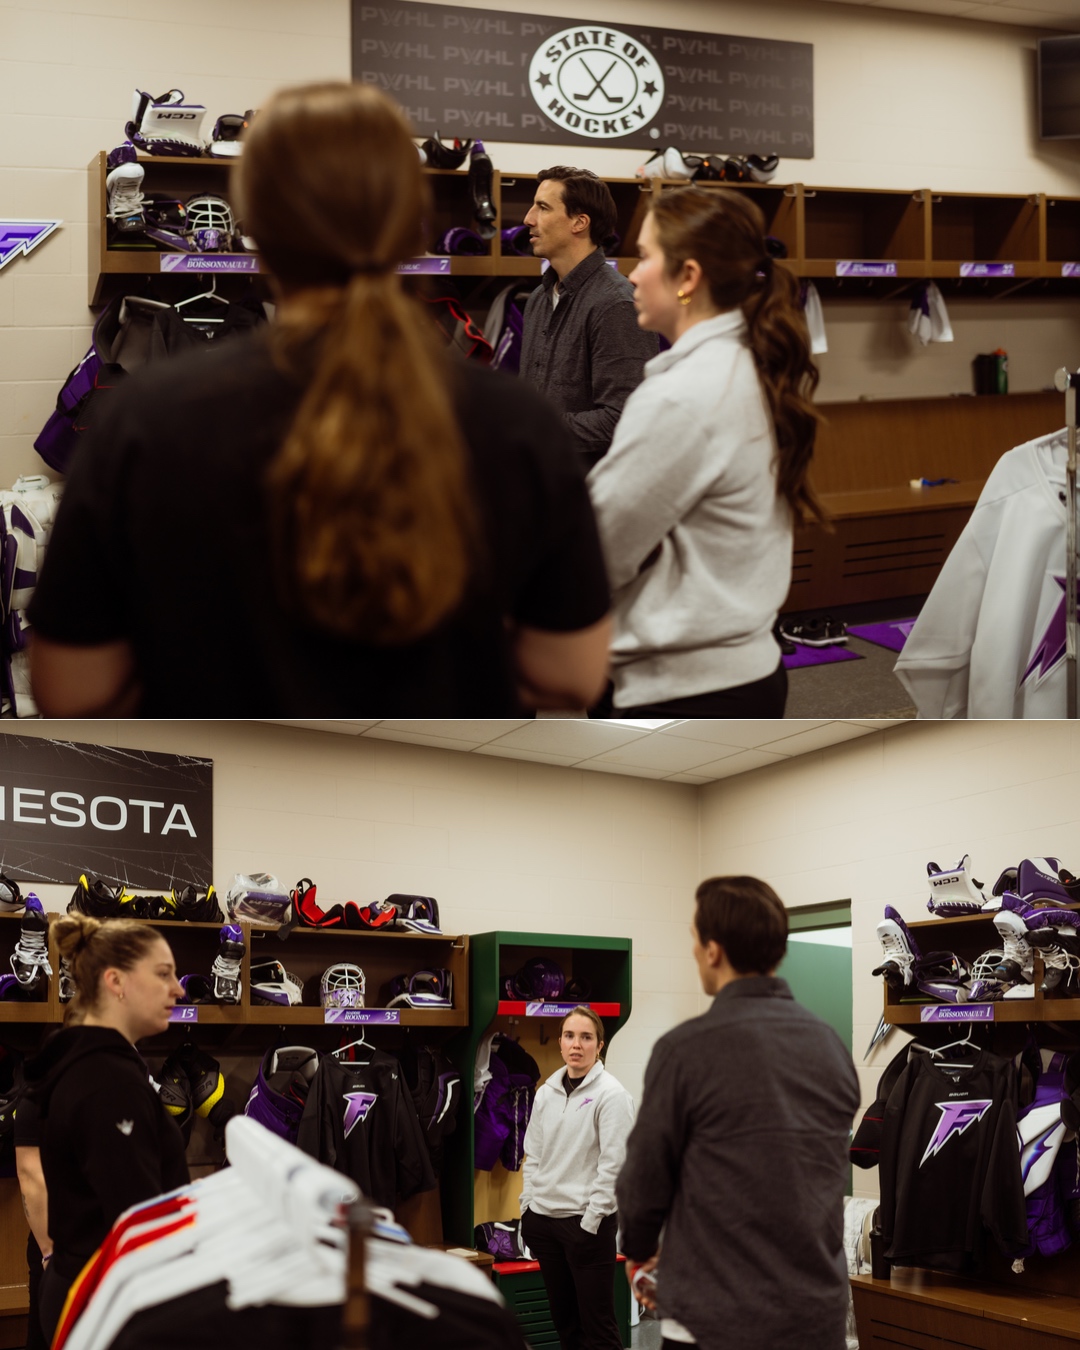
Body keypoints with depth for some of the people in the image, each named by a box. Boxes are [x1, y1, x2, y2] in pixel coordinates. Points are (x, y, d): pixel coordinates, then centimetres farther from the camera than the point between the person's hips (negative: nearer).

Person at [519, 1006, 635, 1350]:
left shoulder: (611, 1094, -9)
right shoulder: (547, 1093, 9)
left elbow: (613, 1165, -13)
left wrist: (590, 1222, -15)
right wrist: (527, 1208, 7)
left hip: (587, 1222, -6)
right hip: (544, 1218, 6)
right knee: (564, 1320, 12)